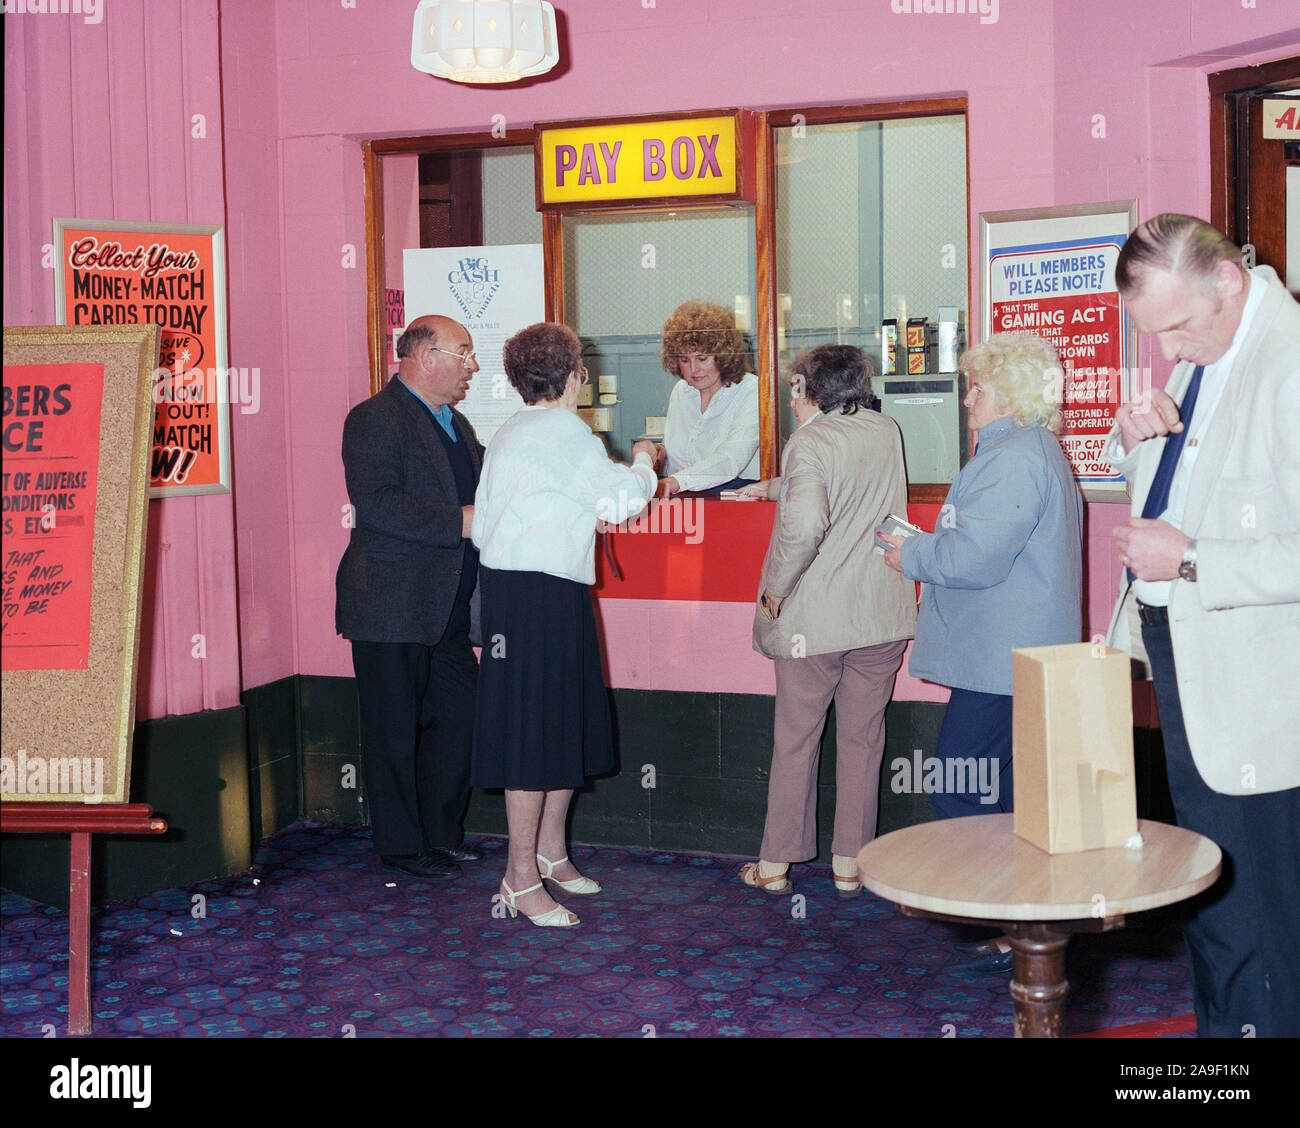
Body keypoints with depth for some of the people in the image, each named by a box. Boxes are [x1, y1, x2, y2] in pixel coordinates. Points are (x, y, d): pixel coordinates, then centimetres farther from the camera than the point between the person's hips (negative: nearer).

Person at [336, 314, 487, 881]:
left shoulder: (457, 424, 19)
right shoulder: (375, 419, -11)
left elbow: (475, 494, 27)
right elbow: (375, 503, -22)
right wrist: (461, 521, -23)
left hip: (448, 610, 9)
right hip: (393, 607, -8)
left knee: (456, 718, 11)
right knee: (394, 731, 2)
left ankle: (439, 831, 25)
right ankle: (401, 846, 14)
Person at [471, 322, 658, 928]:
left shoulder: (509, 432, 16)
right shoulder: (563, 430, -13)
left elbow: (483, 526, 16)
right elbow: (624, 499, -12)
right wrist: (643, 462, 8)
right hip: (537, 595, -10)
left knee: (570, 726, 17)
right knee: (534, 731, -5)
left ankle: (550, 850, 29)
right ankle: (521, 878, 3)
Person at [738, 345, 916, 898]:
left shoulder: (810, 442, -13)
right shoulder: (886, 431, 7)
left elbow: (804, 523, -31)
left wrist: (775, 588, -17)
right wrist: (771, 488, 38)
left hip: (813, 618, -4)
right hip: (882, 614, 5)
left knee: (795, 742, 8)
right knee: (862, 740, 11)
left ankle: (776, 864, 17)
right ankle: (849, 865, 17)